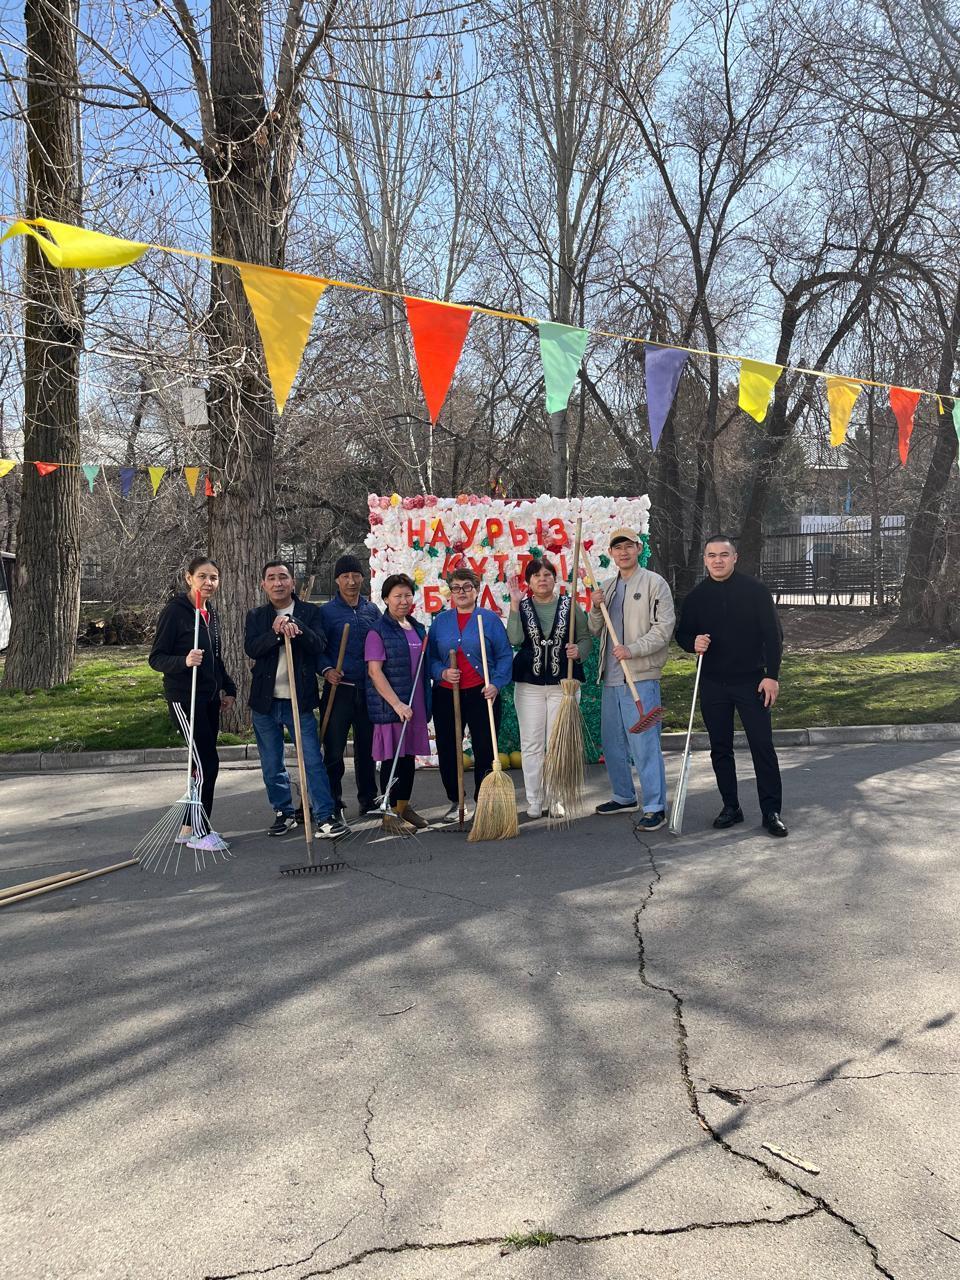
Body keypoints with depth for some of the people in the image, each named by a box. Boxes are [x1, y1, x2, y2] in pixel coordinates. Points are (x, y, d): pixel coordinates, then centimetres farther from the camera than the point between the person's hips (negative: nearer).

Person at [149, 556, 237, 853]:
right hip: (184, 697, -8)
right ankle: (199, 832, 3)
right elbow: (156, 658, -13)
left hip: (209, 697, 8)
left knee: (204, 764, 10)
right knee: (207, 762, -9)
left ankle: (189, 827, 21)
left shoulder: (211, 614, 11)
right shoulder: (175, 611, -12)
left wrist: (227, 689, 19)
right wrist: (184, 661, -29)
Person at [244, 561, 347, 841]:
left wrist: (295, 626, -26)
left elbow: (319, 645, -11)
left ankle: (325, 817, -4)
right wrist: (276, 632, -23)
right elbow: (250, 648, -8)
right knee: (272, 765, 11)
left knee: (313, 760, -7)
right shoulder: (256, 617, 9)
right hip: (265, 701, 3)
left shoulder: (310, 612, 4)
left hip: (300, 700, -3)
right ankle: (284, 813, 24)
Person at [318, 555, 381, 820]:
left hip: (368, 688, 3)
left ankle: (368, 799, 22)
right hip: (338, 687, -3)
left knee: (367, 746, 11)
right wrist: (326, 670, -18)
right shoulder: (326, 611, 0)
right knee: (333, 749, -1)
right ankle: (333, 803, 10)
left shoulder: (372, 610, 10)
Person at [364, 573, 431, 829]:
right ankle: (390, 811, 10)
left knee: (409, 755, 14)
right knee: (391, 758, 0)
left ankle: (404, 806, 26)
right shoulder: (378, 631, -10)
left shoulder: (418, 629, 12)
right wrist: (397, 703, -21)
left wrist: (425, 703, 13)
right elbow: (374, 671, -16)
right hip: (389, 705, -7)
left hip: (414, 704, 7)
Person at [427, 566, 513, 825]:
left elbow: (505, 655, 1)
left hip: (481, 694, -3)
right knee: (447, 751, 6)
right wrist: (442, 672, -10)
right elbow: (430, 657, 10)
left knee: (485, 750, 0)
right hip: (446, 695, 3)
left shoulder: (490, 619, 2)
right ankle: (455, 802, 20)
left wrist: (496, 683, -12)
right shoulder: (440, 621, 10)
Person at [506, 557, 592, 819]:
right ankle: (533, 801, 11)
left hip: (563, 683, 0)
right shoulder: (522, 606, 5)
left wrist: (579, 651, -14)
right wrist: (515, 604, -15)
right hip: (529, 684, 1)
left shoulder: (570, 605, 5)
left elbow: (586, 637, 7)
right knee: (531, 744, 2)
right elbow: (514, 640, -11)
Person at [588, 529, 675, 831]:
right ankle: (624, 797, 30)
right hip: (610, 677, 7)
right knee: (612, 742, 15)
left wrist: (632, 649, -21)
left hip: (641, 677, -7)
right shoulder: (607, 588, 16)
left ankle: (655, 807, -3)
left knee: (645, 743, -9)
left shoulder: (654, 583, -4)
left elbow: (664, 628, -12)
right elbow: (596, 630, 19)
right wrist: (596, 609, -1)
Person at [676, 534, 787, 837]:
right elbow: (682, 634, 13)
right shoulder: (696, 596, 5)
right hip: (712, 684, 3)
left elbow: (773, 635, -4)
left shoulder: (755, 590, -3)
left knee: (763, 746, -3)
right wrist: (693, 643, -11)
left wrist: (772, 675, -10)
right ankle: (730, 806, 20)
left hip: (751, 682, -3)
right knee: (720, 749, 9)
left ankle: (771, 811, 4)